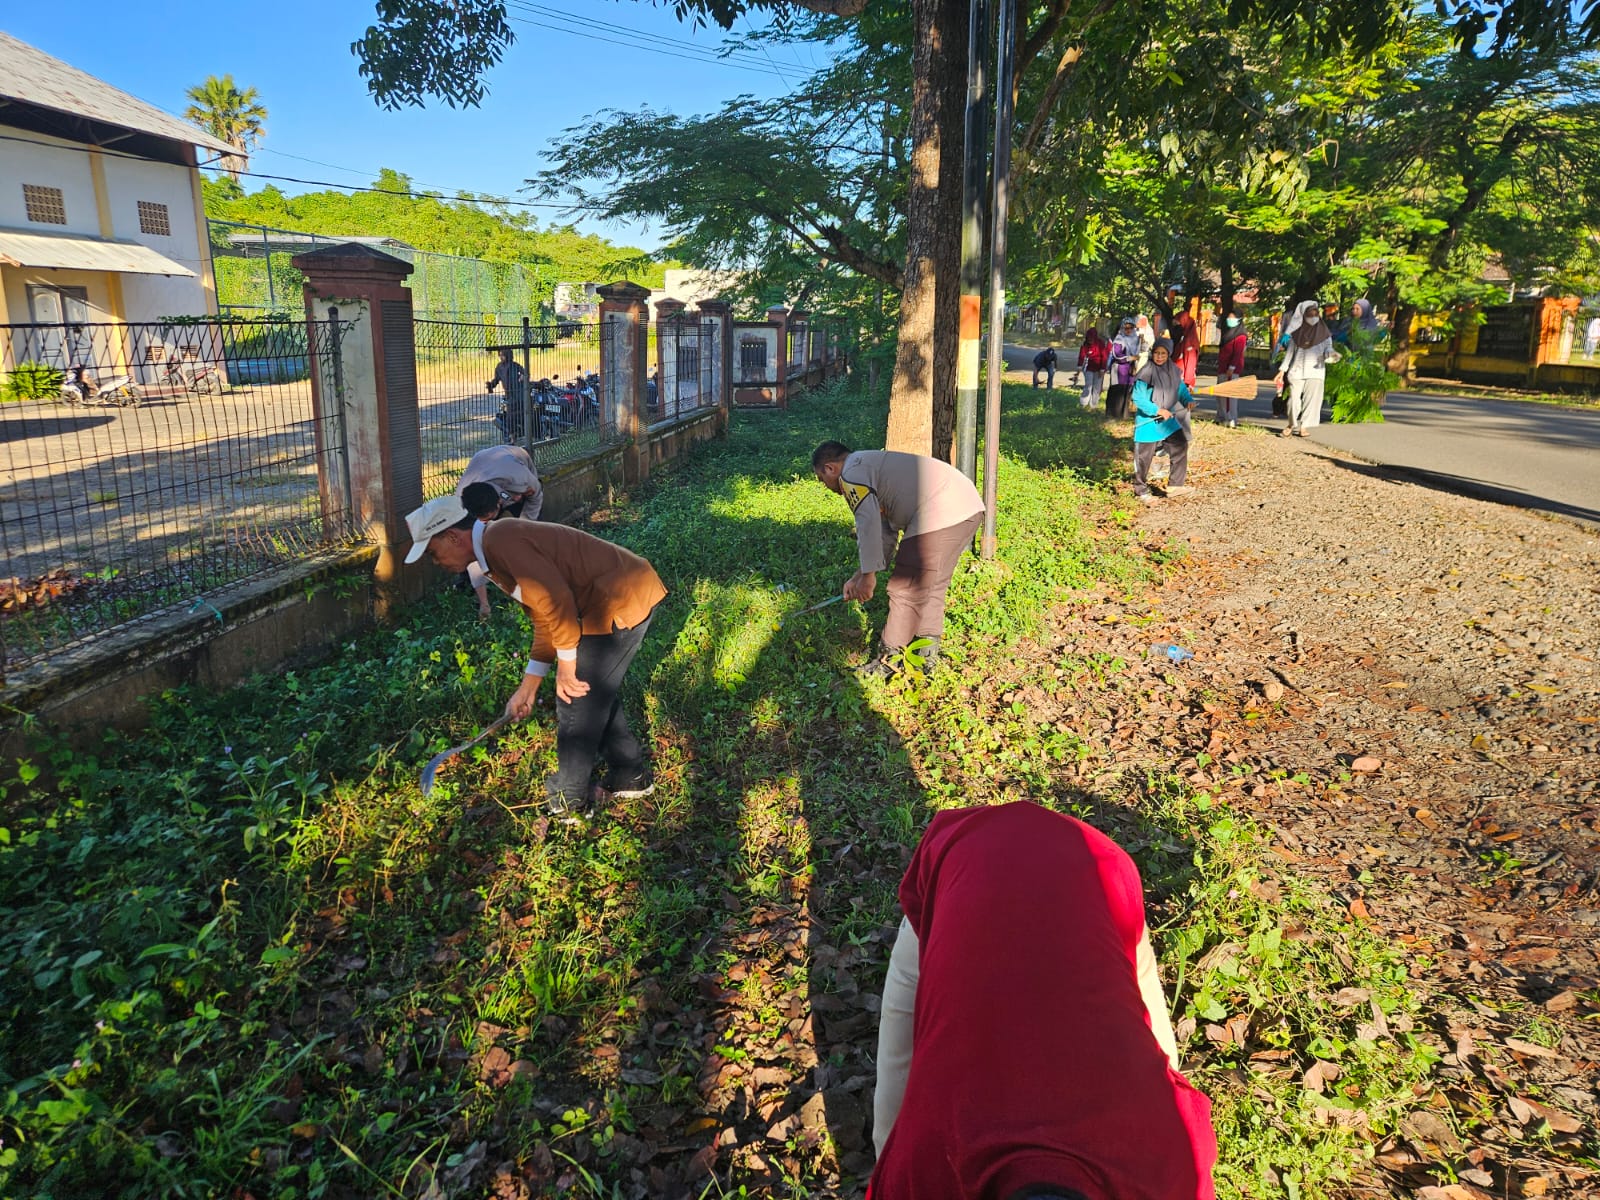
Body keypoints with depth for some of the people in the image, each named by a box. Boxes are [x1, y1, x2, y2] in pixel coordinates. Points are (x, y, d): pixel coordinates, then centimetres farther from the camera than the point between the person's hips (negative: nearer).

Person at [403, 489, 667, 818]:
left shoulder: (500, 540, -16)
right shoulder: (495, 552, 17)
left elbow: (556, 602, -22)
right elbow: (545, 617, 20)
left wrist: (566, 664, -11)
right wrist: (528, 686, 20)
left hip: (623, 600, -10)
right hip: (630, 591, 10)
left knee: (576, 700, 2)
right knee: (596, 692, 22)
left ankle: (568, 800, 18)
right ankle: (631, 777, 35)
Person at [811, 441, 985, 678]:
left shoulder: (851, 473, 0)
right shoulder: (871, 465, 31)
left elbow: (868, 524, -13)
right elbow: (886, 532, 29)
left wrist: (868, 575, -7)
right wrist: (860, 576, 26)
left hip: (940, 515, -10)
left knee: (907, 590, 0)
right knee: (932, 585, 20)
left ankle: (890, 662, 9)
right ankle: (927, 654, 27)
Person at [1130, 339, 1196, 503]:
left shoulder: (1174, 372, 1)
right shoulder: (1145, 374, -17)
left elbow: (1182, 390, 9)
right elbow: (1138, 398, -18)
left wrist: (1188, 400, -12)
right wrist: (1157, 410, -22)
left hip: (1167, 420, 6)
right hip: (1147, 421, -6)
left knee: (1180, 446, 4)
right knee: (1144, 457, 3)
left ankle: (1175, 485, 15)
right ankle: (1141, 490, 19)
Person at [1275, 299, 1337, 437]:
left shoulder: (1324, 333, 6)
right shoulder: (1296, 332, 6)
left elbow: (1328, 348, 3)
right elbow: (1289, 352, 10)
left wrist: (1332, 354, -21)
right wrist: (1282, 370, 5)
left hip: (1315, 370, 0)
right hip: (1297, 370, 0)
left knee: (1311, 398, -5)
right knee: (1293, 399, -6)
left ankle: (1303, 427, 1)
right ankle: (1292, 424, 13)